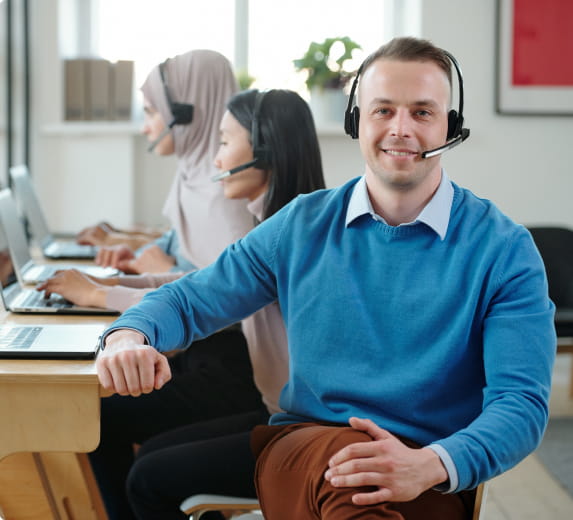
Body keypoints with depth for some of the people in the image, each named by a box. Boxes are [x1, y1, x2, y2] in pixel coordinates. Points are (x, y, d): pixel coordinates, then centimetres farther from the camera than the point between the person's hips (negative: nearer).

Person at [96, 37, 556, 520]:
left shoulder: (503, 249, -1)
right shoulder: (303, 225, 9)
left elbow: (522, 400, -9)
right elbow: (192, 298, 15)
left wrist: (429, 465, -29)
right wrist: (129, 335, -10)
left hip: (425, 481, -1)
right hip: (297, 449, 2)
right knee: (340, 448, -37)